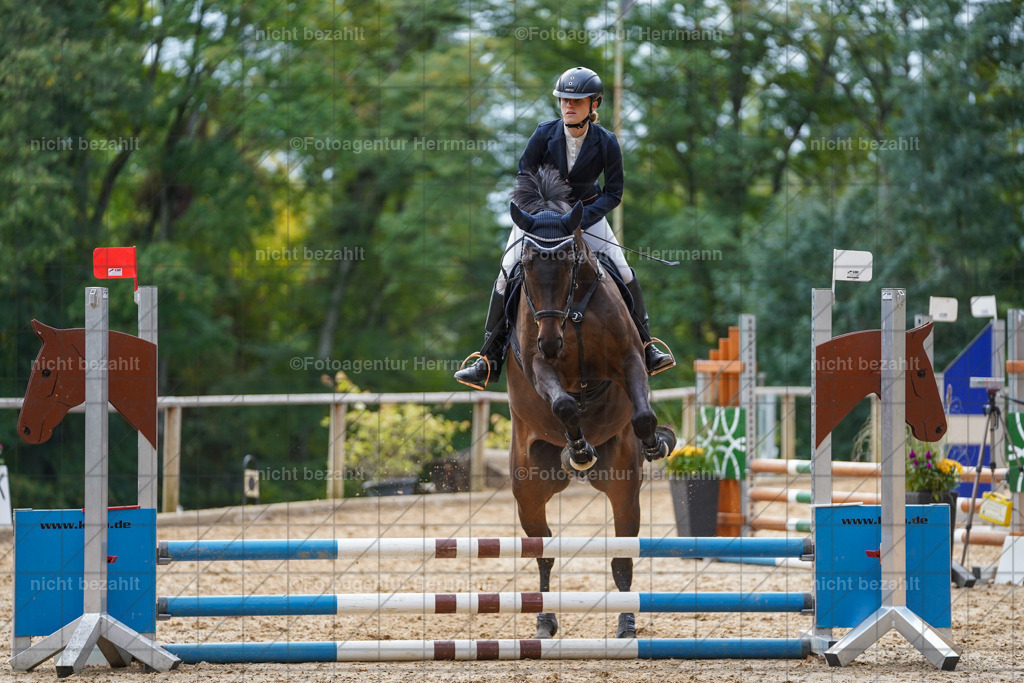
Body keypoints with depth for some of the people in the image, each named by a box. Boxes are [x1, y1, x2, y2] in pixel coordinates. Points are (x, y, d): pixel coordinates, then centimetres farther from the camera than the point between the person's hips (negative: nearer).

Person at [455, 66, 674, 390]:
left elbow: (613, 193, -12)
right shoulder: (545, 133, -18)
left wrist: (580, 220, -26)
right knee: (506, 276, -11)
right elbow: (524, 176, -7)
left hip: (587, 212, 0)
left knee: (623, 272, -12)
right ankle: (489, 358, -4)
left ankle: (646, 346, 4)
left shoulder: (606, 143, -18)